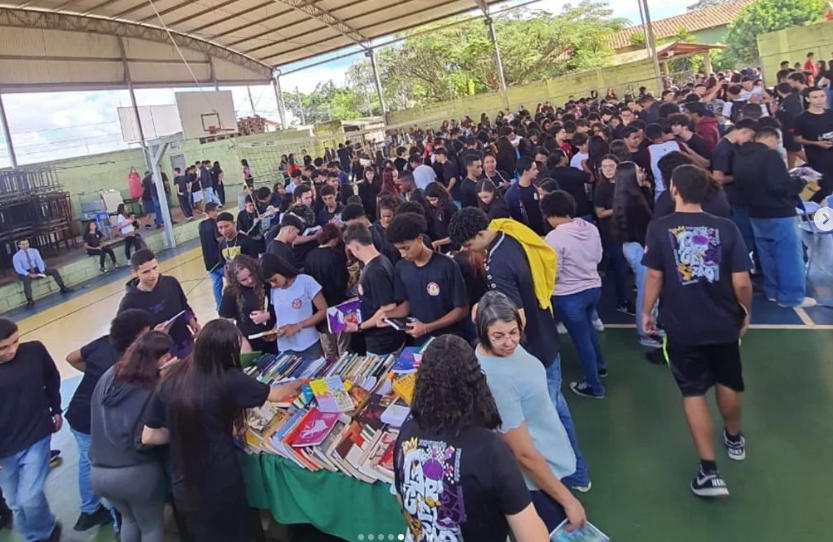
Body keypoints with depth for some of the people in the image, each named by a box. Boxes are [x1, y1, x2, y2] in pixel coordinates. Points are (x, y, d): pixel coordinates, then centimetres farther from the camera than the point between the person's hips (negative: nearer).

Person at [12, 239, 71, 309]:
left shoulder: (34, 251, 5)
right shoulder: (16, 256, -5)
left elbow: (39, 261, -4)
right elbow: (18, 269, -12)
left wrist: (42, 271, -21)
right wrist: (29, 274, -26)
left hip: (37, 269, 4)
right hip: (26, 273, -4)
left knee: (54, 270, -14)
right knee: (26, 280, -38)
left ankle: (63, 288, -13)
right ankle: (30, 301, -43)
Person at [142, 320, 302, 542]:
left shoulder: (171, 380, -5)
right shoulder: (228, 380, -16)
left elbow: (148, 437, 2)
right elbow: (276, 395, 1)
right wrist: (298, 383, 20)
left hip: (183, 489, 4)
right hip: (221, 486, -4)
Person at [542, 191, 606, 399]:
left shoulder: (554, 237, -23)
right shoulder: (591, 228, -2)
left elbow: (552, 273, -20)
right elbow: (598, 258, 10)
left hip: (569, 295, -7)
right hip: (593, 288, 7)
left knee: (581, 339, 9)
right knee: (587, 329, 31)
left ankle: (594, 387, 23)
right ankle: (600, 365, 49)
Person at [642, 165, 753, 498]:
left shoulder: (660, 228, -12)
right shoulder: (726, 228, -8)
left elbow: (654, 276, -13)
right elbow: (742, 282, -9)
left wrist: (646, 312, 2)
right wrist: (746, 311, 9)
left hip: (682, 326, -2)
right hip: (723, 322, 3)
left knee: (693, 392, 7)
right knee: (728, 382, 24)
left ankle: (709, 471, 5)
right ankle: (734, 439, 49)